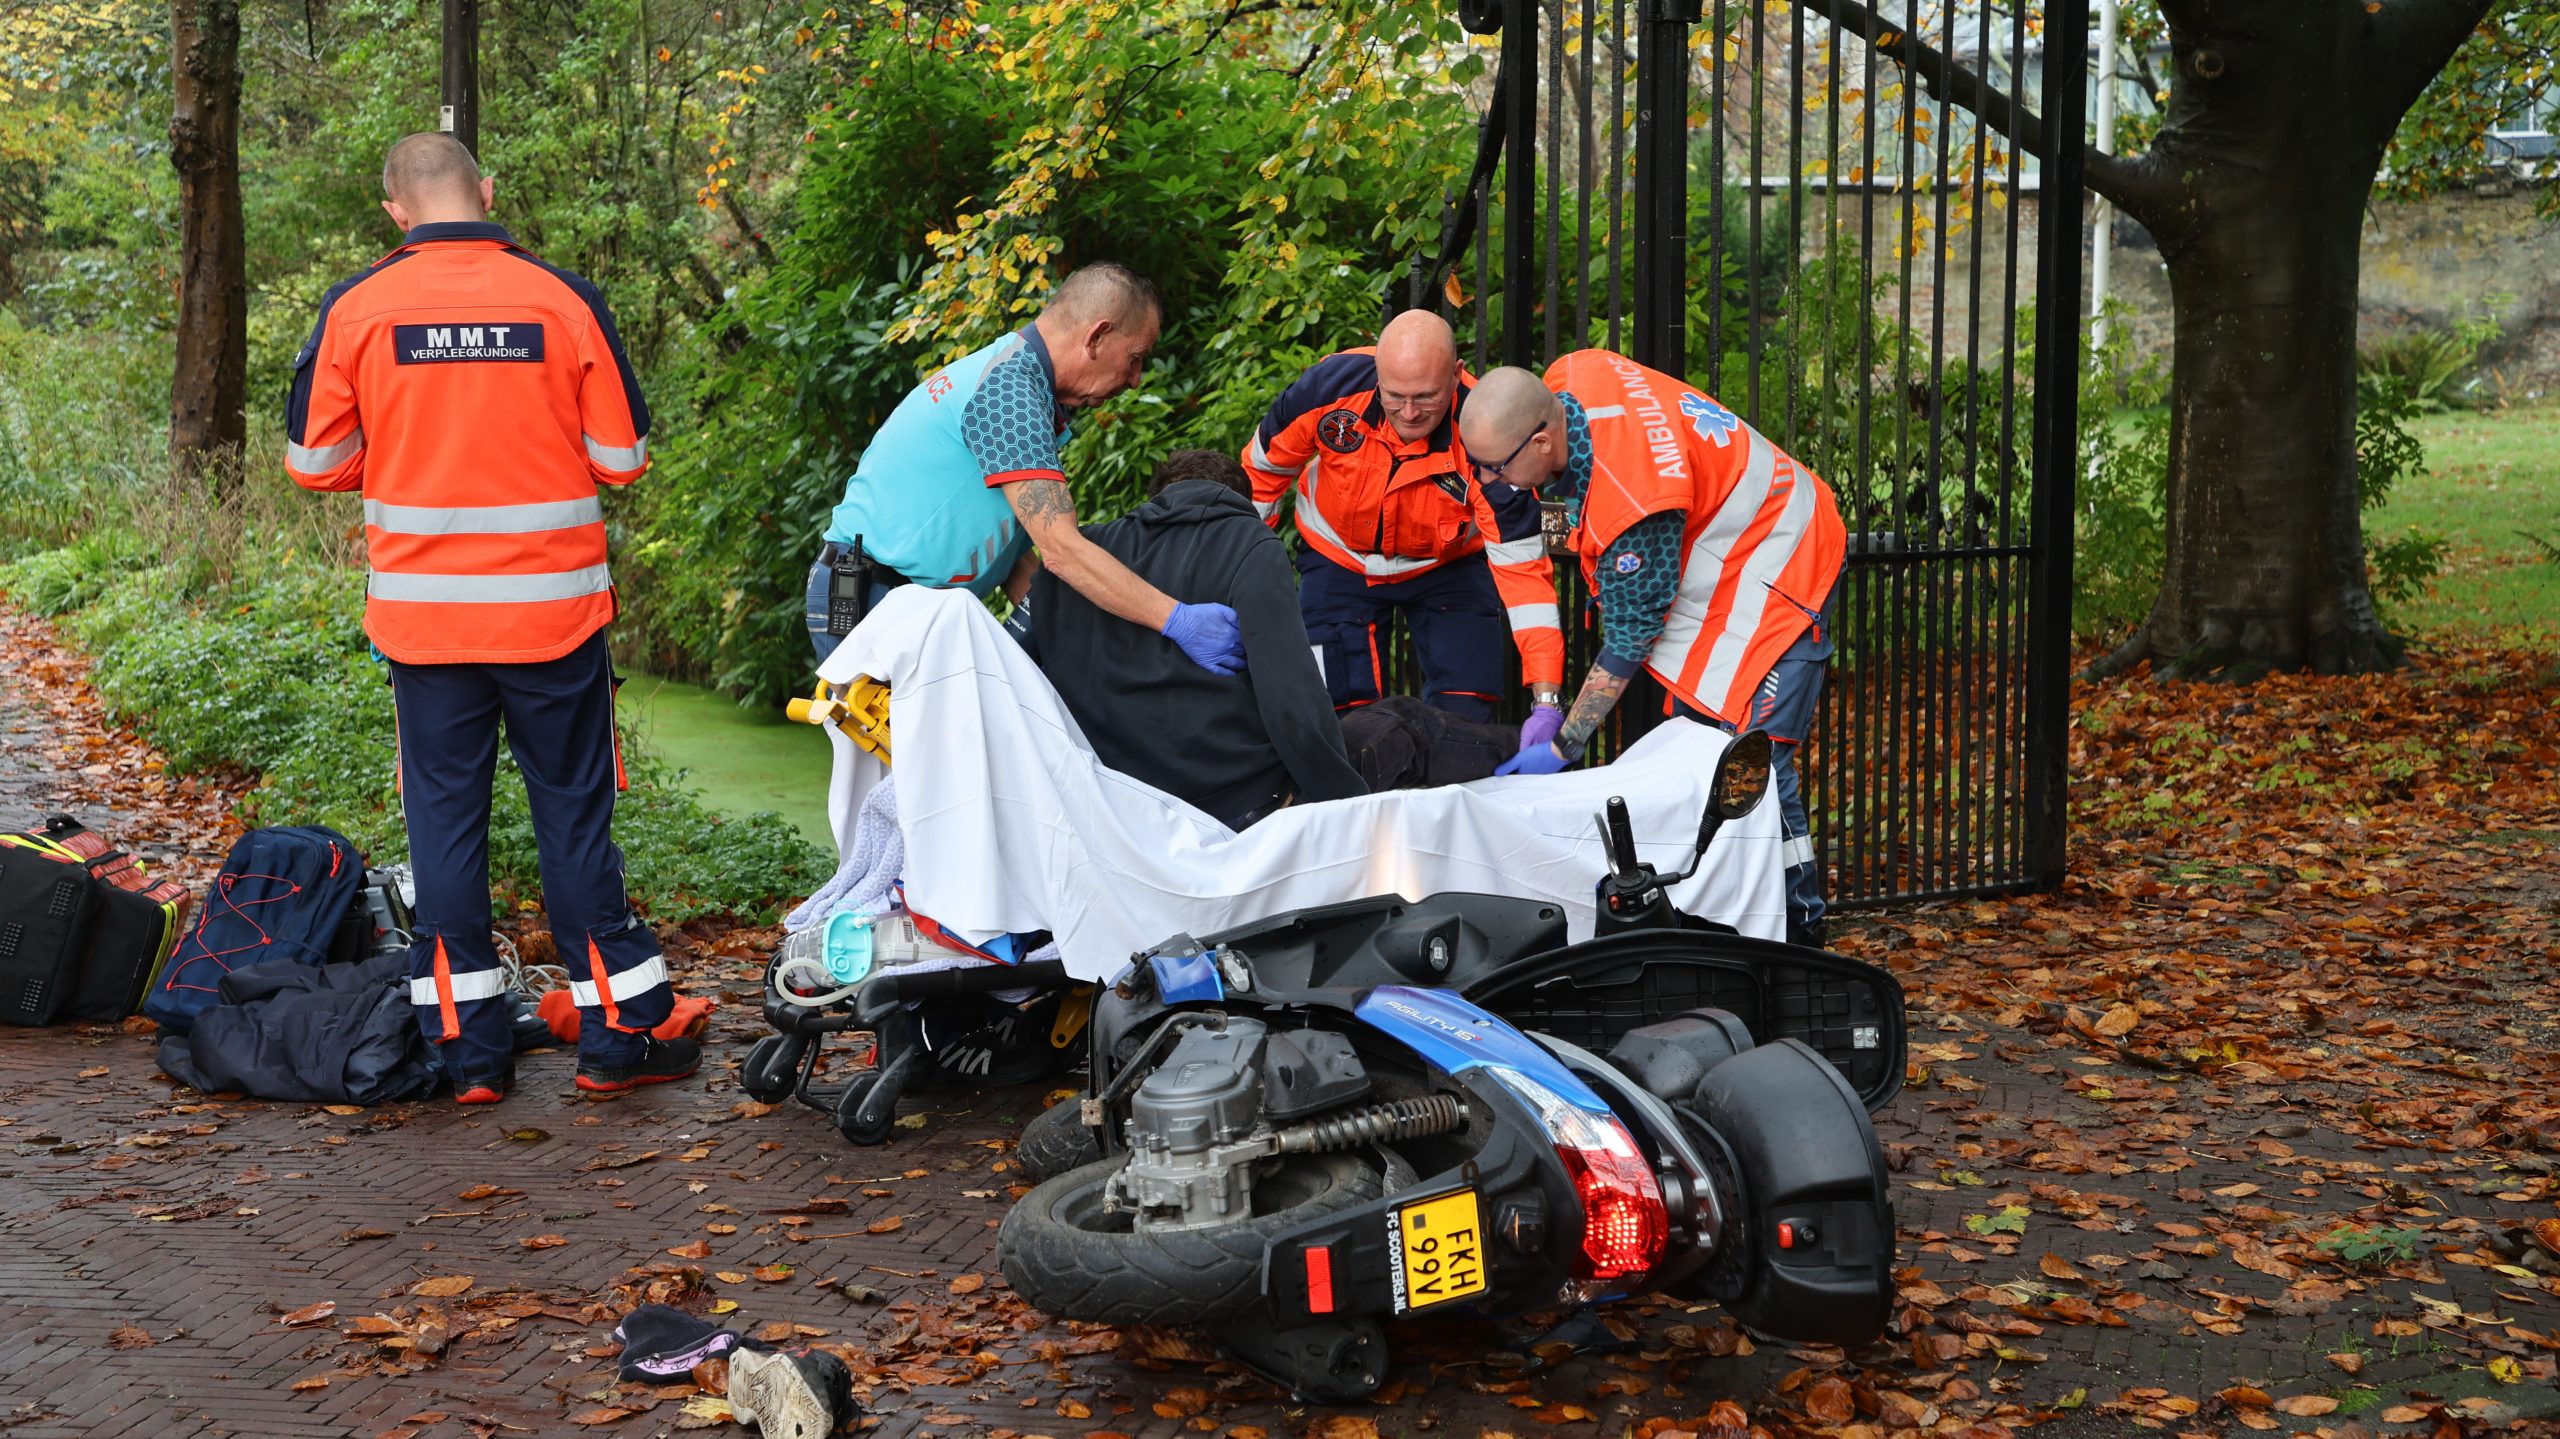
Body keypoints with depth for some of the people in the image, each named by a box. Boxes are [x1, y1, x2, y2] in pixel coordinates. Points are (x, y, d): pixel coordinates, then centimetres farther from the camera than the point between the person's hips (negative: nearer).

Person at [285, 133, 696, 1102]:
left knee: (444, 817, 9)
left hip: (422, 612, 1)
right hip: (553, 610, 0)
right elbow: (621, 458, -2)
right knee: (575, 812, 8)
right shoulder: (565, 301, -5)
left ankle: (468, 1049, 12)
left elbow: (314, 463, 3)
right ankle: (617, 1035, 13)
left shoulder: (354, 310, -3)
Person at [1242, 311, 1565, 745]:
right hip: (1338, 559, 1)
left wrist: (1546, 702, -36)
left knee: (1465, 715, -7)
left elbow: (1522, 568, -30)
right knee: (1342, 711, -4)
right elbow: (1263, 469, -8)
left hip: (1449, 565, -1)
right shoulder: (1331, 385, -29)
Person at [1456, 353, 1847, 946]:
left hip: (1780, 567, -10)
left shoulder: (1634, 505, -36)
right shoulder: (1567, 378, -14)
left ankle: (1799, 929, -6)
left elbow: (1627, 642, -25)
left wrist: (1561, 748, -16)